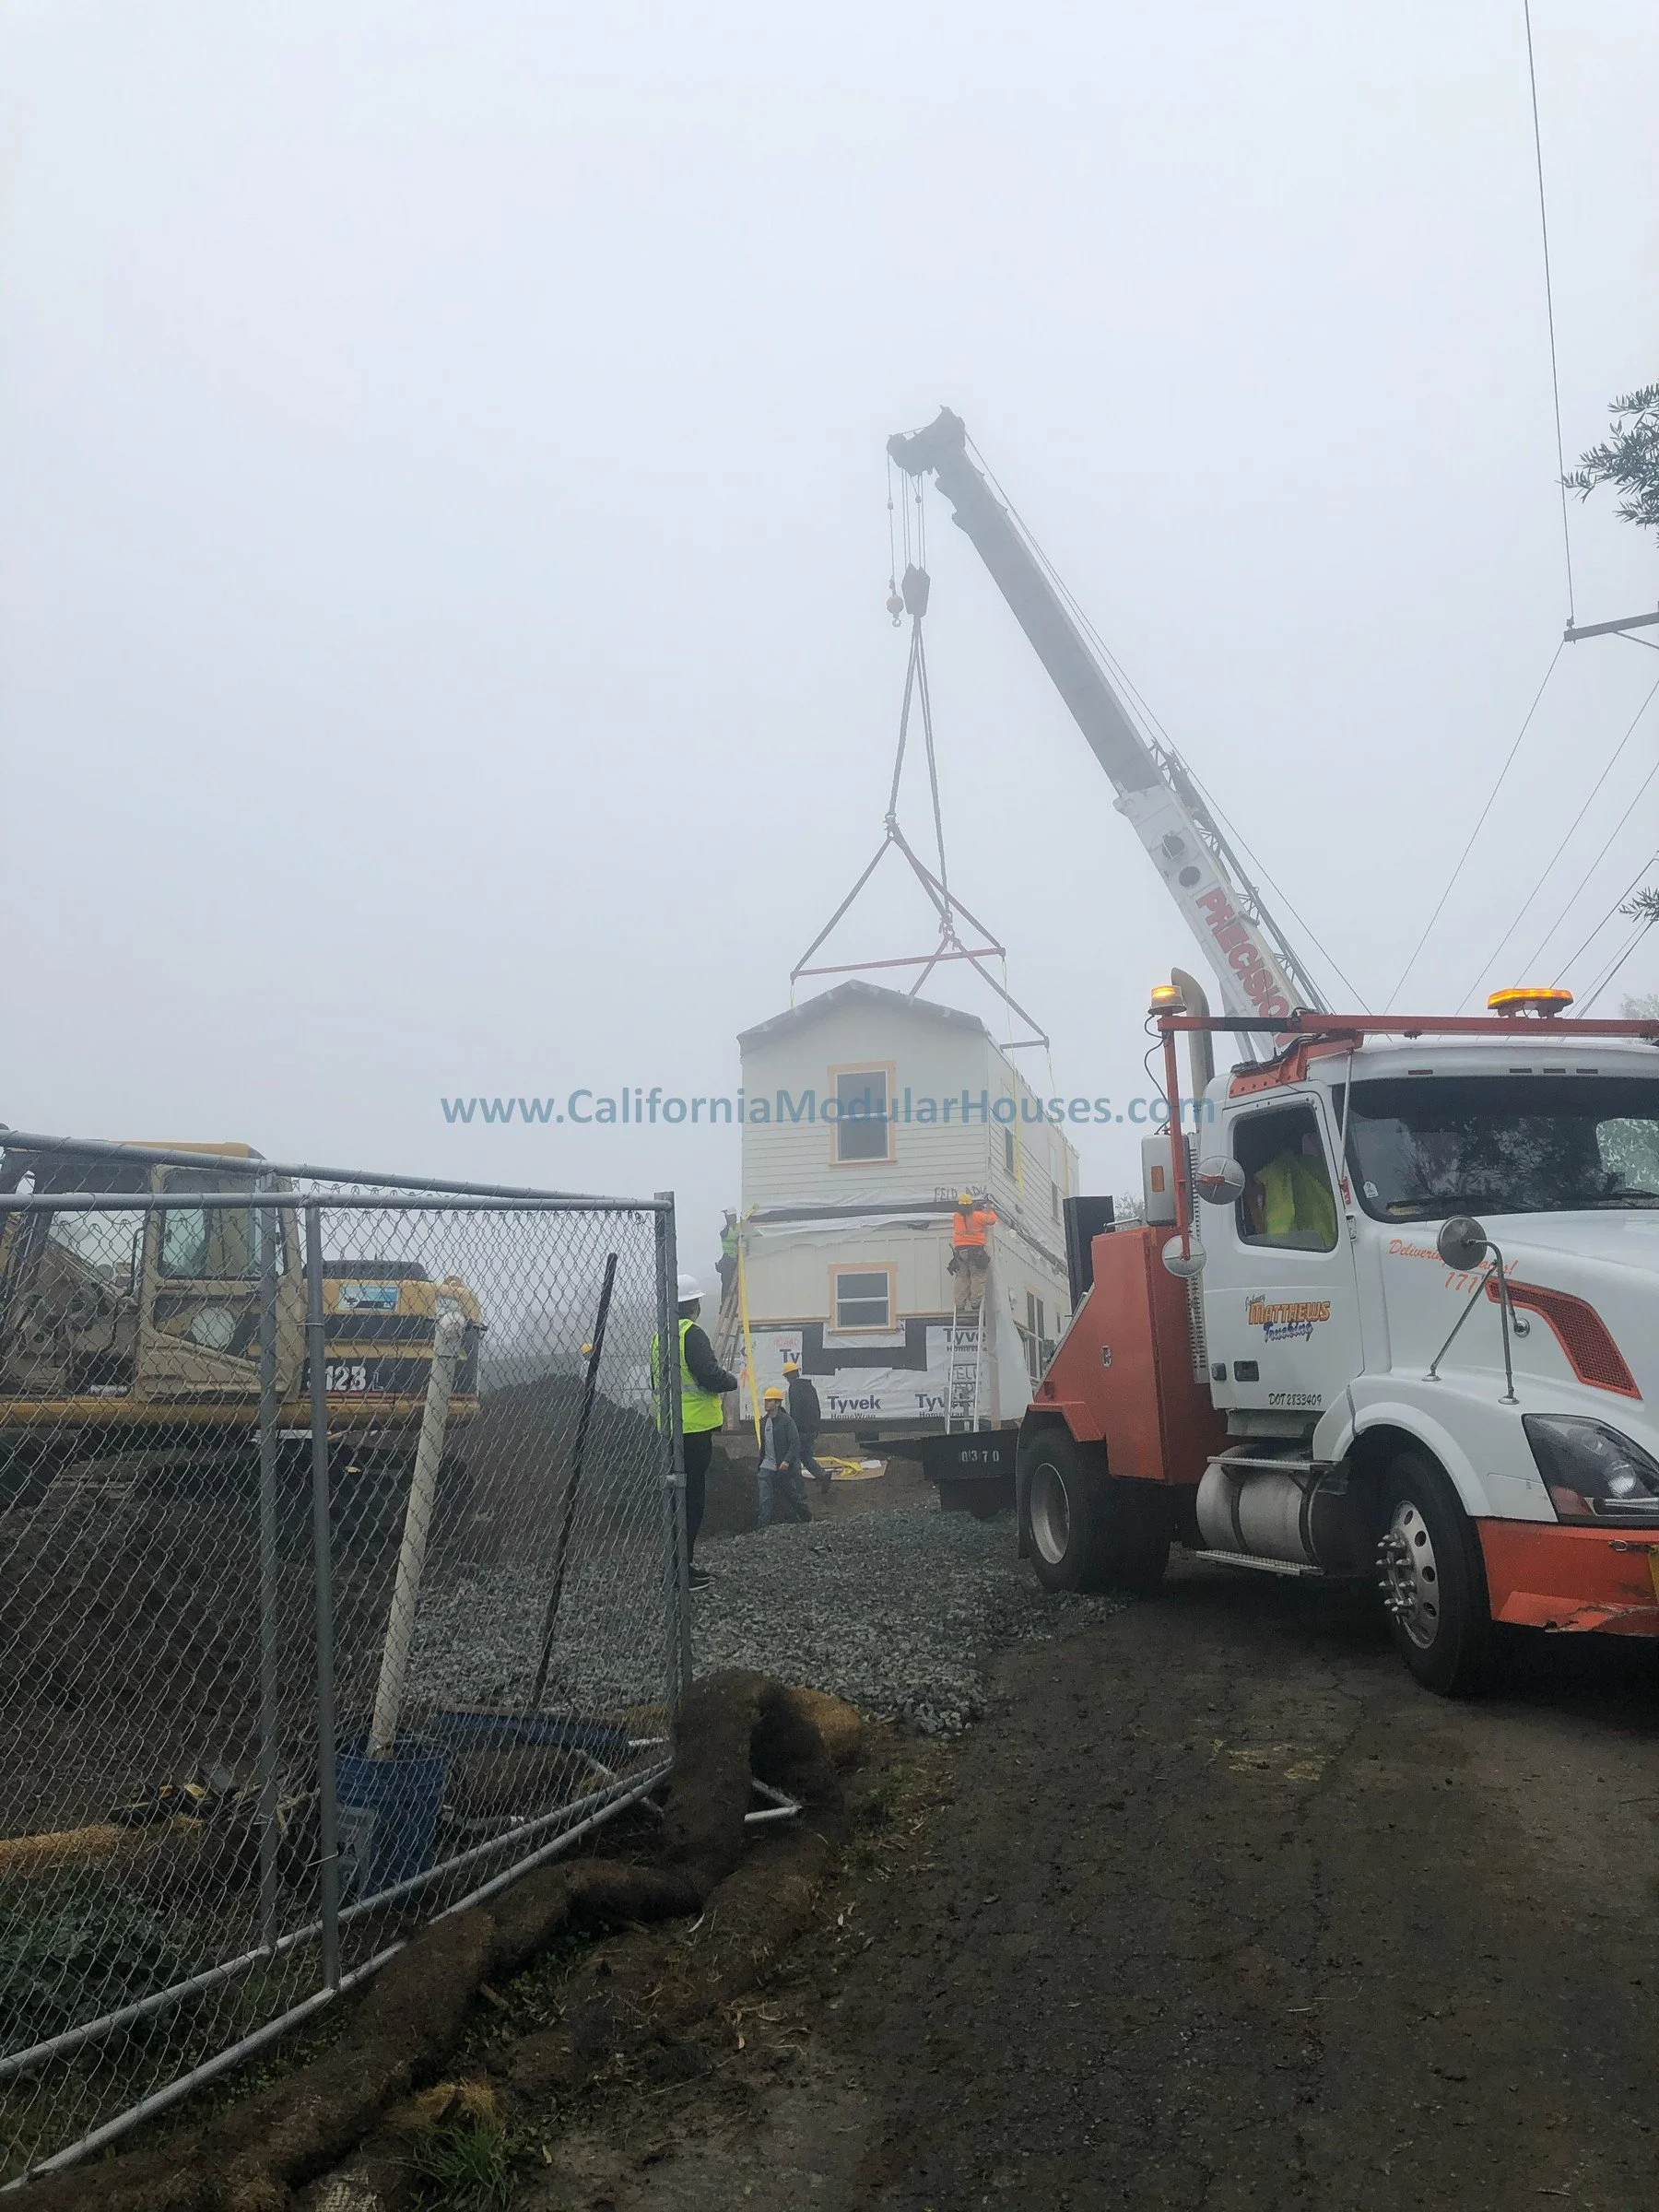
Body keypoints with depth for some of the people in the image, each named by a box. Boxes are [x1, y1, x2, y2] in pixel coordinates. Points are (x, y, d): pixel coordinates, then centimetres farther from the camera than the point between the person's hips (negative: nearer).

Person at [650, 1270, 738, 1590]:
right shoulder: (692, 1334, -15)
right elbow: (710, 1375, -21)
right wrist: (732, 1381, -3)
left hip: (669, 1427, 9)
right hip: (694, 1426, -9)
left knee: (680, 1495, 16)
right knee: (692, 1495, -4)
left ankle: (683, 1562, 23)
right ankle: (682, 1569, -2)